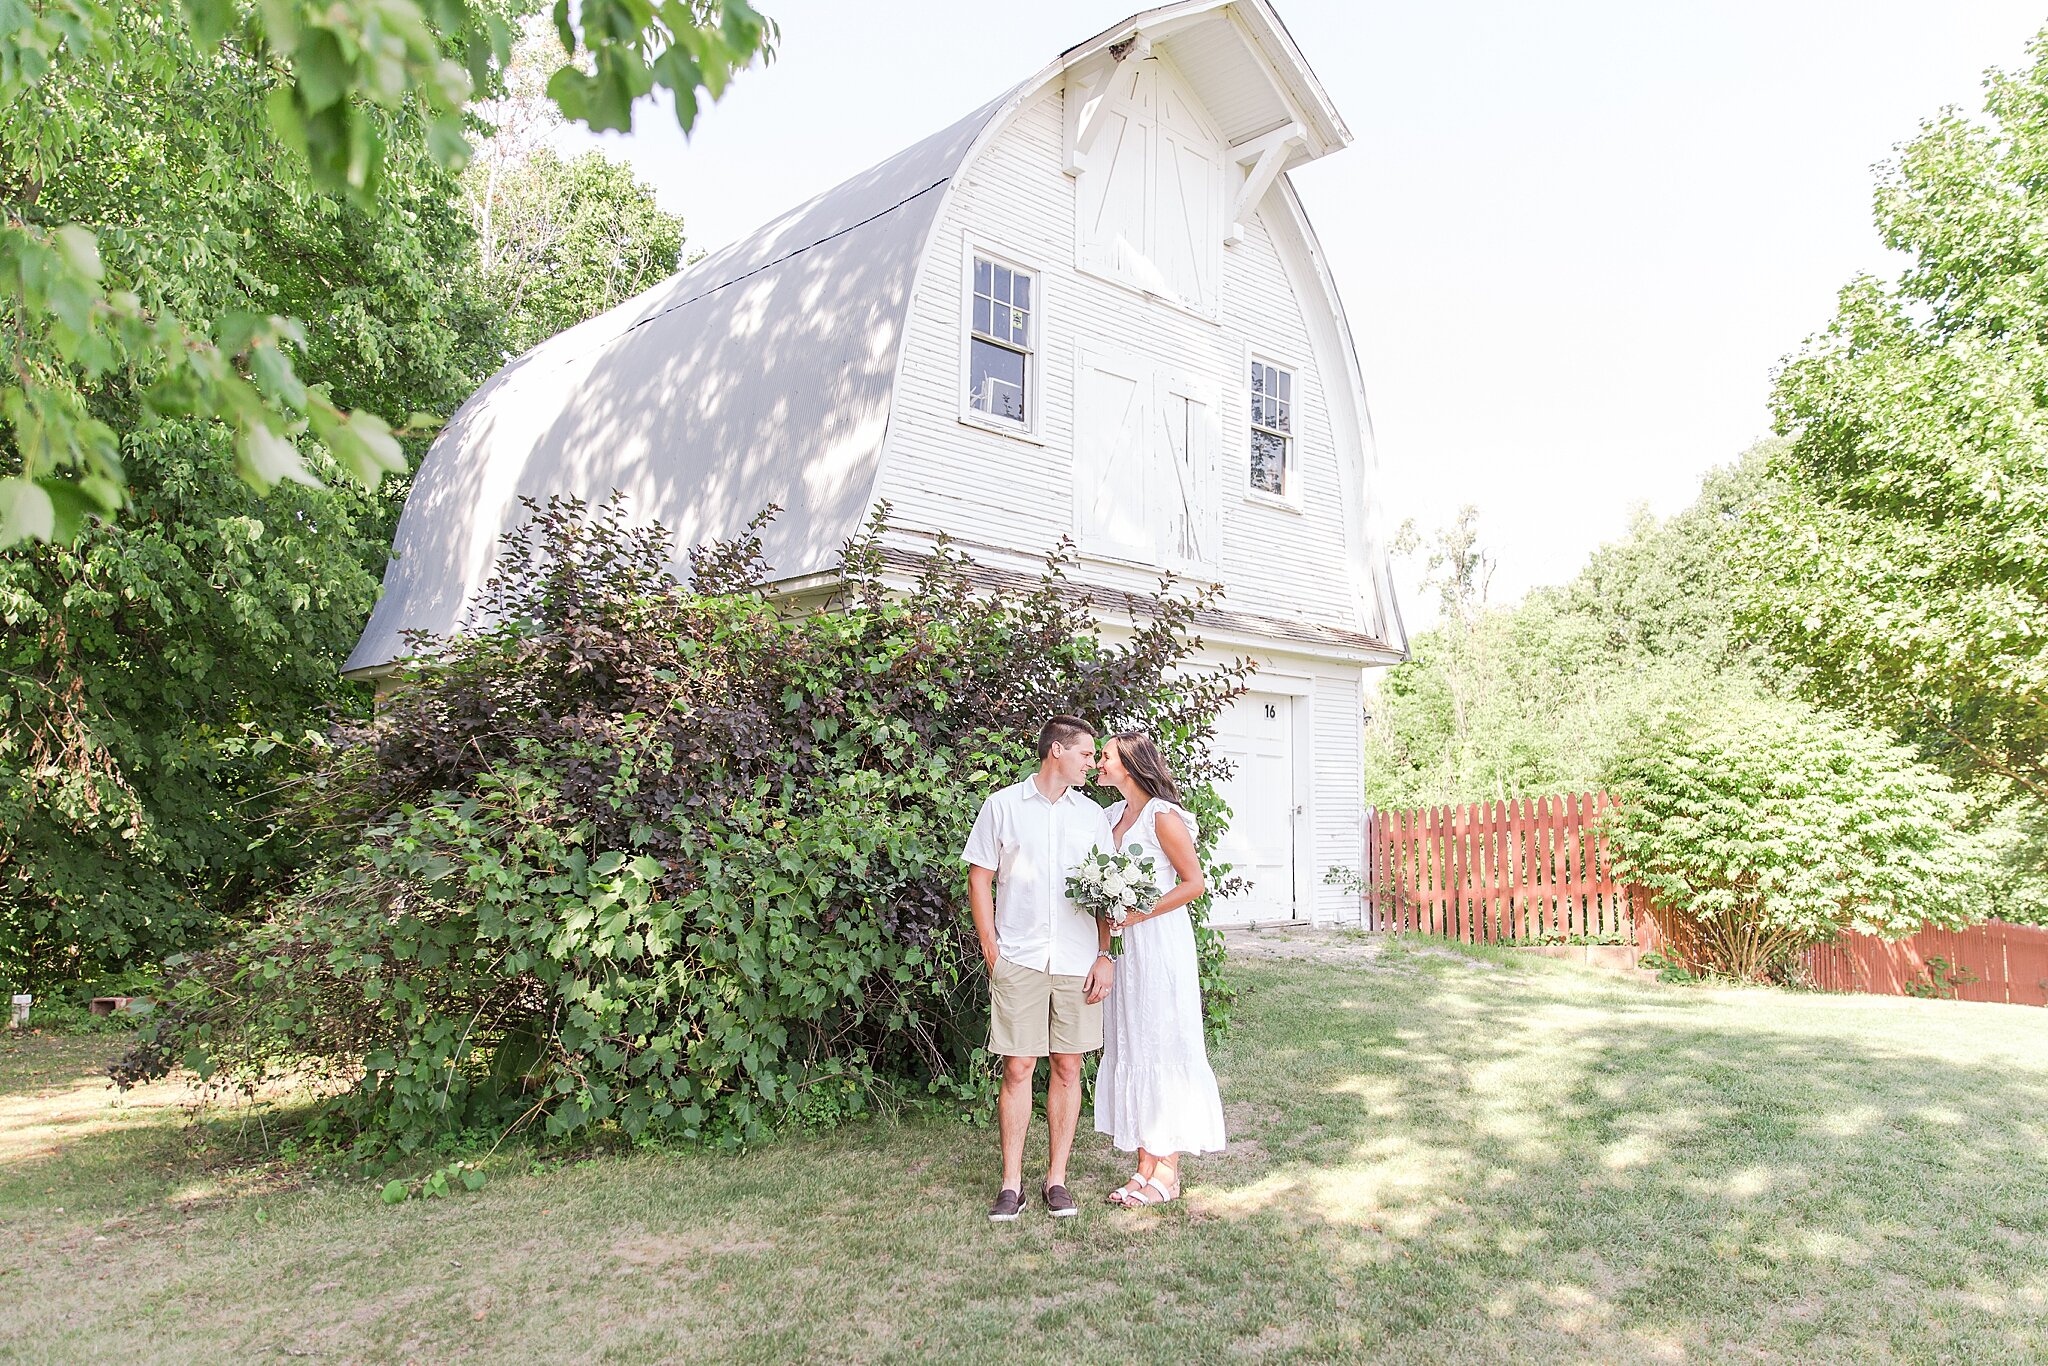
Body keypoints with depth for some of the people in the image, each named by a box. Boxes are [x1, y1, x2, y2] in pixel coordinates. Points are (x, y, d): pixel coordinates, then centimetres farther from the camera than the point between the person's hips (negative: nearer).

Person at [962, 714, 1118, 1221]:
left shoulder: (1093, 815, 10)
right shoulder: (1002, 806, 3)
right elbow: (980, 879, 4)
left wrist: (1105, 955, 2)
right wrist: (990, 950, -2)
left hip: (1077, 964, 3)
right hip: (1018, 960, -2)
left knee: (1068, 1069, 6)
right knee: (1017, 1068, 0)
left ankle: (1057, 1178, 18)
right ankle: (1011, 1183, 12)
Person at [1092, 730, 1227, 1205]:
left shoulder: (1162, 816, -11)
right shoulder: (1113, 815, 12)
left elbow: (1194, 883, -12)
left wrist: (1139, 914, -17)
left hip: (1159, 940, -8)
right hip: (1123, 944, 8)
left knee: (1161, 1049, -2)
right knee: (1130, 1050, 9)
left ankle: (1167, 1172, 7)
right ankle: (1145, 1165, 17)